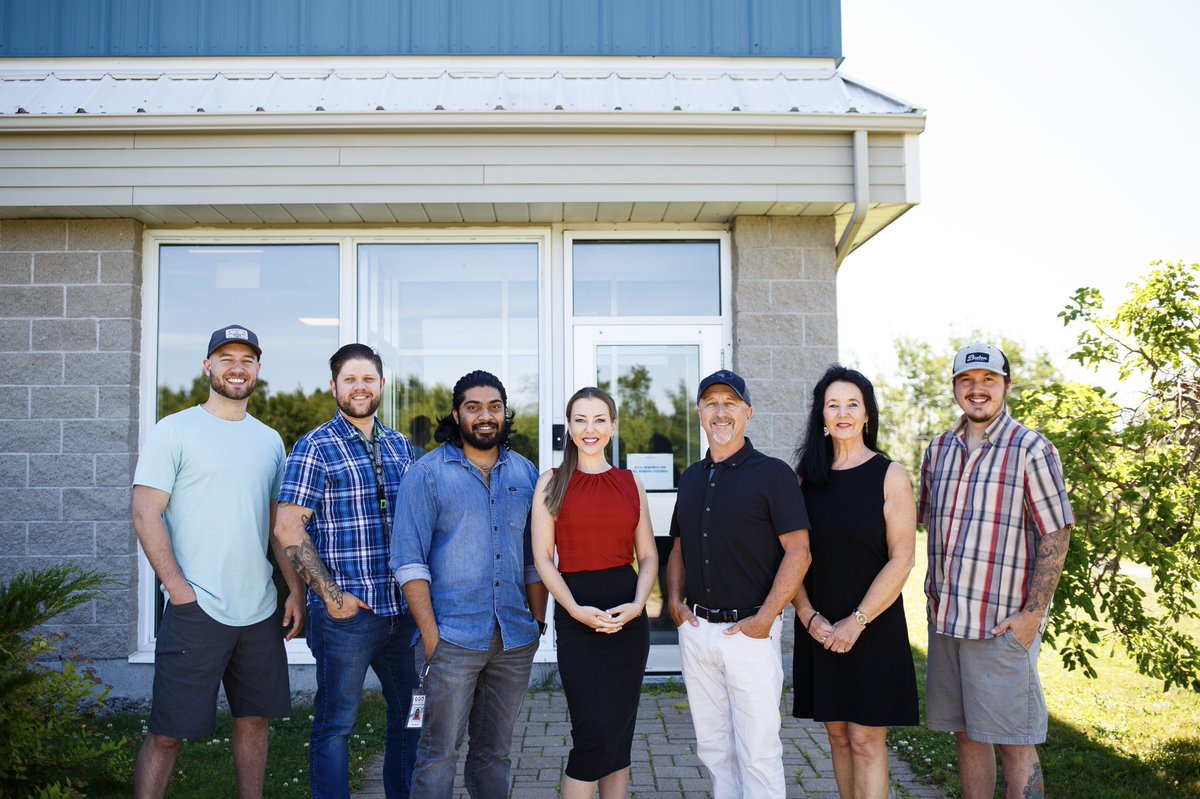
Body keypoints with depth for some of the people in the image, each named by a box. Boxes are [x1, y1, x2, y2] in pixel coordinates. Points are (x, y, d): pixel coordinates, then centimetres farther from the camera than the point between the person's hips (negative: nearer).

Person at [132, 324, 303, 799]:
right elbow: (145, 515, -8)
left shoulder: (270, 440, 13)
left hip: (261, 612, 6)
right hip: (197, 610, -5)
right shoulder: (176, 430, -3)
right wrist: (179, 589, -14)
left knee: (254, 718, 14)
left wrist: (296, 591, 9)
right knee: (167, 734, -1)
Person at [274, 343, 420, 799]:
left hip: (404, 608, 6)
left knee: (412, 716, 16)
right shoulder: (316, 447, -5)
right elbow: (288, 527, -11)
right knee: (336, 723, 4)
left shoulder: (400, 446, 11)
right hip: (346, 610, -6)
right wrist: (330, 594, -14)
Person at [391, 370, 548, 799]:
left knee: (495, 752, 13)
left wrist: (538, 622, 6)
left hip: (516, 639, 4)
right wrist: (430, 635, -12)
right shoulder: (428, 473, -2)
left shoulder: (525, 473, 10)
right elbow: (409, 561, -6)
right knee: (439, 752, -1)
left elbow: (536, 558, 14)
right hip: (454, 638, -4)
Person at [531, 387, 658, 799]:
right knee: (594, 734, -8)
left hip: (628, 613, 3)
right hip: (576, 614, -3)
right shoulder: (552, 482, 3)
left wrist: (638, 603, -8)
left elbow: (648, 555, 9)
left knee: (620, 733, 10)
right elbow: (542, 556, -2)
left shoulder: (630, 482, 10)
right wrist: (576, 610, -14)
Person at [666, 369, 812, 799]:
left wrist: (765, 618, -17)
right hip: (696, 629, 6)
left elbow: (798, 551, -12)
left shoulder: (773, 473, -7)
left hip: (749, 631, -6)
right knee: (713, 748, 16)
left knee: (758, 754, 0)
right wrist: (674, 599, 4)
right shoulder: (691, 478, 12)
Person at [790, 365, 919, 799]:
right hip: (819, 629, 3)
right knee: (837, 735, 11)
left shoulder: (889, 476, -4)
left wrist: (856, 622, -13)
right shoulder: (806, 477, 5)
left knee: (866, 740, -1)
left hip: (873, 628, -3)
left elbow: (901, 560, -8)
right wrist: (810, 617, -8)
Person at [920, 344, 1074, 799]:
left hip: (1002, 623, -5)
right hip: (946, 620, 5)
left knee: (1013, 743, 1)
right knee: (967, 734, 13)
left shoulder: (1032, 450, -6)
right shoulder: (939, 450, 10)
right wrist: (935, 593, 8)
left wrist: (1032, 613, -13)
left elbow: (1055, 536, -9)